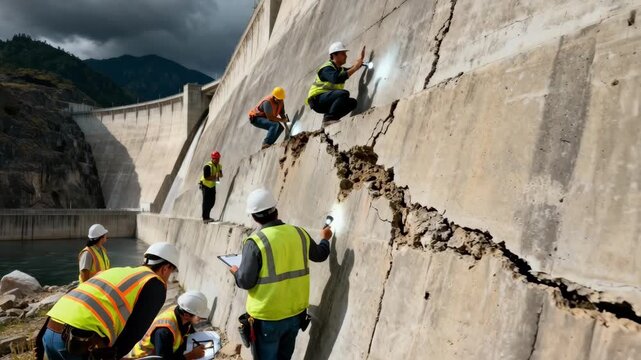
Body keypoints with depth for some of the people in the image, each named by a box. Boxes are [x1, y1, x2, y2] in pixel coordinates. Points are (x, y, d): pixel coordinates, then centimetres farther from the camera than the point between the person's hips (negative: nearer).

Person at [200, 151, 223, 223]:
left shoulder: (219, 166, 1)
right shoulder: (208, 166, -24)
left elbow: (221, 175, 5)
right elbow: (206, 177, -27)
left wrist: (219, 174, -17)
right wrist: (215, 177, -28)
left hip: (212, 186, 8)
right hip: (205, 185, -7)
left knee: (212, 202, 12)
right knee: (206, 202, -5)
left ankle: (207, 216, 28)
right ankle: (205, 218, 5)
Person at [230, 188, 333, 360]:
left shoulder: (255, 242, -18)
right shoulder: (300, 233, -3)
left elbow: (246, 281, -17)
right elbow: (319, 255, 15)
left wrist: (236, 272, 6)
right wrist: (325, 239, 36)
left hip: (267, 318, -5)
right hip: (295, 313, 5)